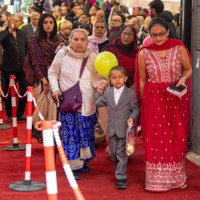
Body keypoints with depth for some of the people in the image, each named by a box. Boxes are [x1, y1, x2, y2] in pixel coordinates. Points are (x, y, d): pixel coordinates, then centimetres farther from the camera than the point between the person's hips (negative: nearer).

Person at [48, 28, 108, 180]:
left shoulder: (93, 57, -1)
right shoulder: (62, 55, -4)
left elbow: (100, 77, 3)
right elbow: (53, 73, 7)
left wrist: (103, 84, -19)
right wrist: (55, 89, -6)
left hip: (88, 104, 2)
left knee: (86, 132, 10)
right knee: (71, 133, -4)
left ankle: (83, 161, 26)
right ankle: (74, 166, 2)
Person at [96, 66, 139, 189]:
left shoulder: (131, 93, -6)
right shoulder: (108, 92, 6)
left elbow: (135, 108, -5)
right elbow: (98, 103, 21)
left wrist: (132, 117, -20)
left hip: (124, 129, -5)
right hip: (112, 129, 5)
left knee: (122, 153, -3)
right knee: (112, 152, 15)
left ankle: (121, 177, 1)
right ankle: (119, 170, 37)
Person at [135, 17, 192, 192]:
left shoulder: (179, 48, -5)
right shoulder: (144, 53, -4)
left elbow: (188, 69, 7)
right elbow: (142, 80, 5)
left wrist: (183, 78, -14)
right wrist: (143, 104, 9)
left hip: (176, 99, 1)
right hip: (154, 100, 0)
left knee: (177, 138, 6)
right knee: (155, 139, 2)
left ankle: (176, 177, 22)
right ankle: (157, 179, 12)